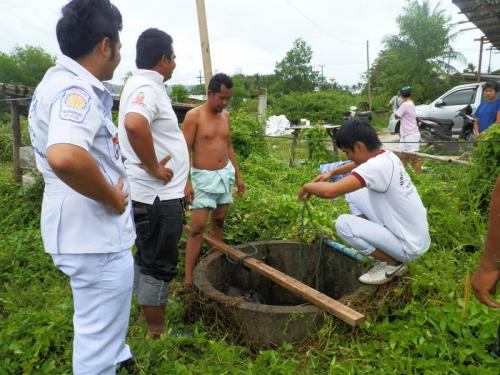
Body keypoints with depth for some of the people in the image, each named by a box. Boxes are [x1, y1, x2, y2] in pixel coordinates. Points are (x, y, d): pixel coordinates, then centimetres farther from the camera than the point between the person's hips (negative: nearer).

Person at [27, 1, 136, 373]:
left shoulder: (60, 81, 10)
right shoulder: (76, 90, -22)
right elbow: (65, 158, -42)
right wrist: (113, 198, -26)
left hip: (88, 229, 11)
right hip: (95, 234, -11)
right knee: (99, 342, 9)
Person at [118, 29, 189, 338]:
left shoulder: (144, 85, 13)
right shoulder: (147, 87, -19)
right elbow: (134, 124, -40)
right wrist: (154, 168, -27)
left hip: (155, 193, 10)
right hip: (158, 195, -10)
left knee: (148, 259, 20)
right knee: (159, 265, 2)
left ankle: (150, 320, 38)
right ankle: (157, 333, 19)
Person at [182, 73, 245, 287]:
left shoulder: (225, 115, 8)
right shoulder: (194, 116, -10)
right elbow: (185, 150, -13)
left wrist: (238, 175, 15)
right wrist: (185, 182, -19)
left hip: (225, 174, 6)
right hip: (203, 176, -6)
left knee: (219, 222, 12)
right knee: (198, 226, -8)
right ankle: (188, 276, -2)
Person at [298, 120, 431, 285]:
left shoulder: (376, 167, -26)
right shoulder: (387, 157, 2)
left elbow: (329, 191, -33)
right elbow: (359, 164, 26)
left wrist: (308, 187, -12)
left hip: (409, 246, -9)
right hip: (416, 236, 9)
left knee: (343, 223, -16)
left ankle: (393, 264, 2)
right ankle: (389, 254, 17)